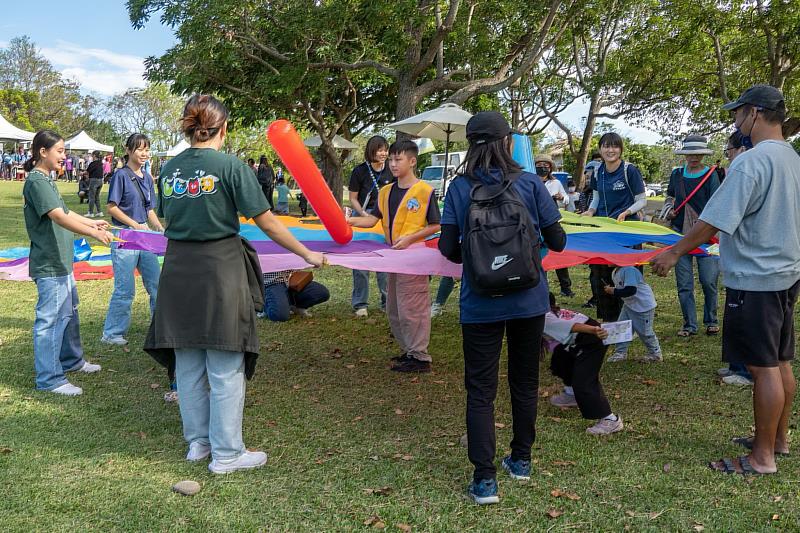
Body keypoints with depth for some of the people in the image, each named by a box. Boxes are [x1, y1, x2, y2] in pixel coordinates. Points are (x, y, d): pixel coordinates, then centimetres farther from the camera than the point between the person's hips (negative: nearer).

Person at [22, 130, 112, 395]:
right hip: (49, 264, -10)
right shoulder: (37, 181, -18)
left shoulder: (46, 180, 13)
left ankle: (71, 360, 36)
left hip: (61, 261, 10)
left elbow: (64, 212, 24)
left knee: (69, 312, 21)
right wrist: (93, 233, -37)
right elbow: (59, 217, -30)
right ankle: (49, 379, 4)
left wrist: (92, 222, 31)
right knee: (50, 319, -4)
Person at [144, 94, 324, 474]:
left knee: (188, 365, 15)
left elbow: (167, 222, 14)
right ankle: (226, 453, 11)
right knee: (226, 369, 3)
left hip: (178, 271, 6)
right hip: (219, 271, -6)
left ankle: (197, 441, 28)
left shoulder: (170, 169, 6)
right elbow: (266, 222, -10)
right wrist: (307, 254, -1)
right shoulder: (231, 166, -10)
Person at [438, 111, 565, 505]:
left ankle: (485, 480, 4)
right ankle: (521, 461, 33)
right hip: (529, 300, 1)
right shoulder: (530, 183, -5)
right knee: (525, 381, 19)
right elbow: (557, 242, -1)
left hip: (480, 305, -1)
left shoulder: (460, 187, -5)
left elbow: (448, 249, -7)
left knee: (480, 390, 6)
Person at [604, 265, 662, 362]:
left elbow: (631, 290, -35)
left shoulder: (629, 270, -28)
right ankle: (620, 352, 13)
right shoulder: (615, 272, 3)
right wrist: (610, 289, -4)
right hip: (629, 304, 9)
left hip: (644, 305, -9)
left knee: (644, 331, 2)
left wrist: (614, 291, -29)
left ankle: (655, 353, 21)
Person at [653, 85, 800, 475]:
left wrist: (675, 252, -11)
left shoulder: (750, 162, -19)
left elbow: (715, 221, -22)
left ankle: (762, 458, 9)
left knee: (764, 368, -2)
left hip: (755, 280, -9)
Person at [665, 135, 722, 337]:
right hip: (680, 233, 3)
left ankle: (711, 320, 19)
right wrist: (669, 208, 7)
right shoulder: (677, 174, 9)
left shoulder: (711, 174, -2)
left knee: (709, 281, -2)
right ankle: (689, 325, 15)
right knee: (684, 284, 4)